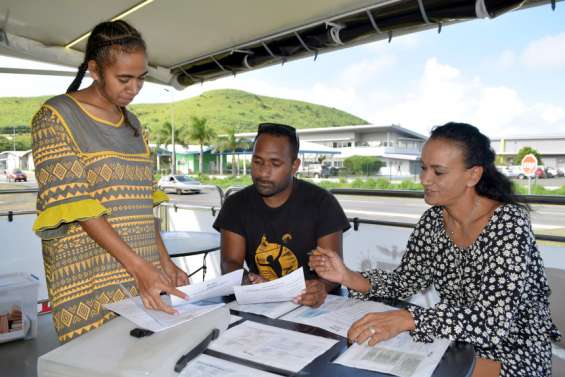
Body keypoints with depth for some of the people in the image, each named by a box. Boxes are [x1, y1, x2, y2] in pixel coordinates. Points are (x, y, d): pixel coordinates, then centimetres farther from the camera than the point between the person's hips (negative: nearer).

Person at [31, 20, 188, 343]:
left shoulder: (133, 123, 14)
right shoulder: (56, 117, -5)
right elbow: (73, 204, -14)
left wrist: (163, 261, 3)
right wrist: (139, 266, -22)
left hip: (143, 271, 5)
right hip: (89, 281, -5)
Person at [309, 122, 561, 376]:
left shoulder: (509, 221, -23)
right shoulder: (434, 219, -5)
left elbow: (494, 319, -32)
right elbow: (404, 283, -2)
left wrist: (407, 319, -43)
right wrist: (348, 277, -19)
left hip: (516, 354, -4)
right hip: (457, 344, 5)